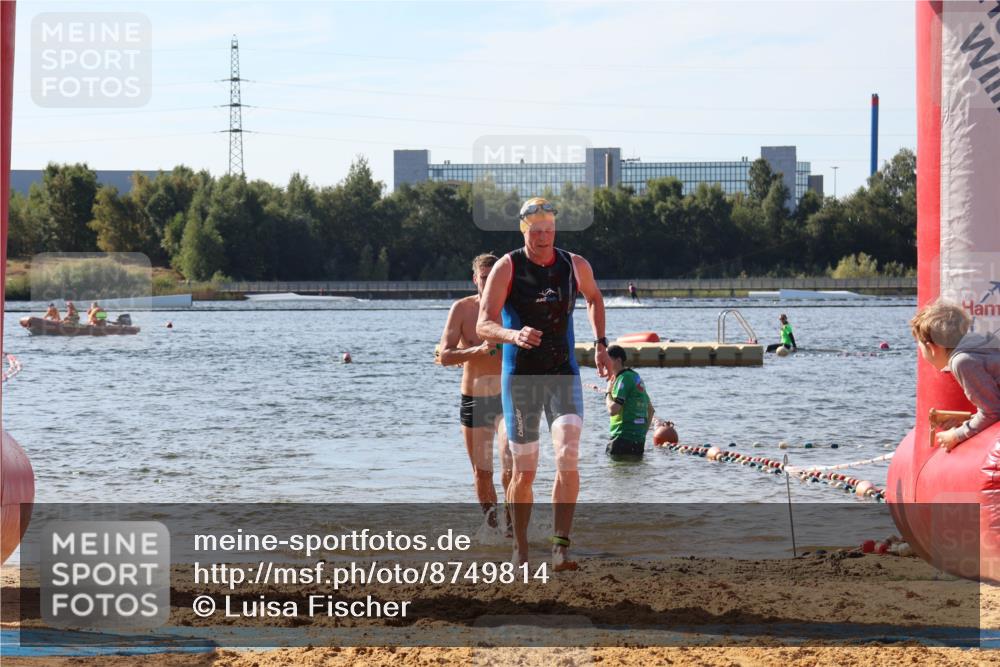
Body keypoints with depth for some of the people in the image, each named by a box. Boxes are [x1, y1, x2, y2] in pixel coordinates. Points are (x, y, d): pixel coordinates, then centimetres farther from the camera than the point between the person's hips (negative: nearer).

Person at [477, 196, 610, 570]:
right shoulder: (507, 267, -6)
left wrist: (600, 344, 19)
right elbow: (483, 326, -15)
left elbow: (594, 297, 27)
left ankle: (561, 547, -19)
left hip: (564, 375, 2)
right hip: (520, 377, -1)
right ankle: (520, 549, 19)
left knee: (568, 456, -18)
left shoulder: (575, 266, 3)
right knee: (524, 470, 3)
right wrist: (514, 335, -35)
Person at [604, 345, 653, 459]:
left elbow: (613, 410, -20)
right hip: (639, 439, 10)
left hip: (624, 437, -10)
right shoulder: (636, 376, 19)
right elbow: (650, 410, 26)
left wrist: (608, 392, -2)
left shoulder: (624, 378, -12)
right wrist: (643, 433, 25)